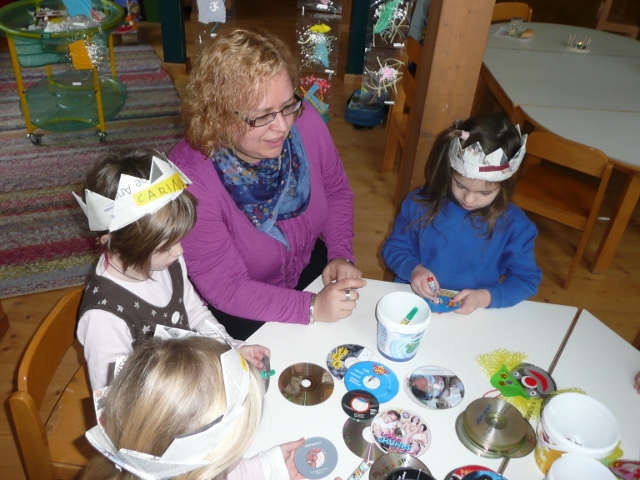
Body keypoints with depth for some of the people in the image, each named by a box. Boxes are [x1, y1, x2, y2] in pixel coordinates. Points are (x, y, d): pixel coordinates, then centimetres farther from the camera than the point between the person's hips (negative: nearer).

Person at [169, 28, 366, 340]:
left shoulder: (306, 123, -20)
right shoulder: (190, 179, -33)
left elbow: (337, 192, 0)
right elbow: (225, 289, -26)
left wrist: (340, 256, -13)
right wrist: (312, 308, -33)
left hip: (309, 266, 4)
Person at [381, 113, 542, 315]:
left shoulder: (515, 225, -5)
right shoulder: (419, 203, -4)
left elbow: (527, 280, 2)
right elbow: (394, 247, 7)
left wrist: (486, 297, -15)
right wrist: (413, 269, -14)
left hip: (473, 318, 0)